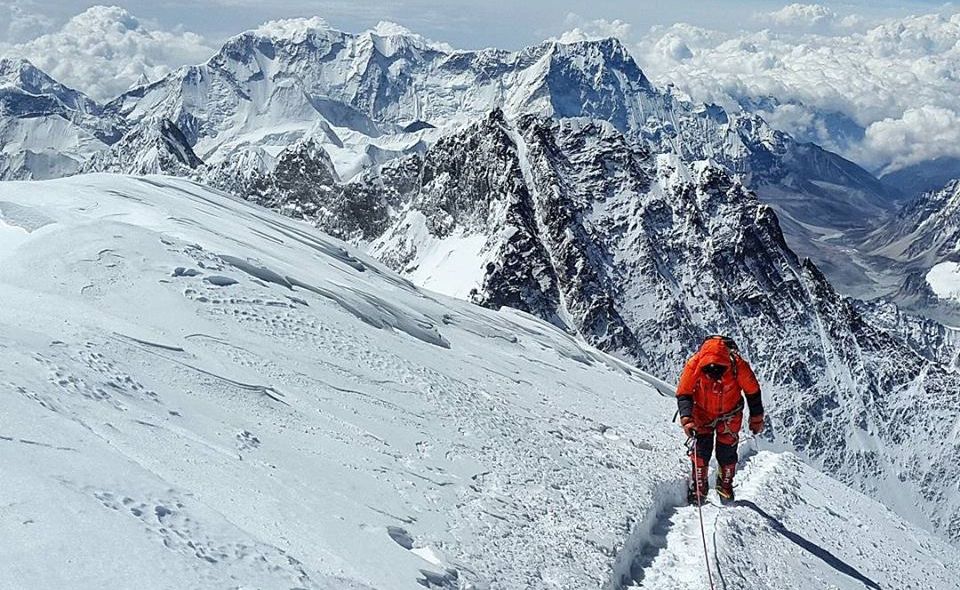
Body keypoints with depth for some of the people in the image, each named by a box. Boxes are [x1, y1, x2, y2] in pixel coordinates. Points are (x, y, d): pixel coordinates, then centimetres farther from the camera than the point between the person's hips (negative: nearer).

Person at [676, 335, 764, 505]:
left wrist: (756, 419, -1)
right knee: (701, 450, -10)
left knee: (727, 453, 2)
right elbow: (683, 394, -20)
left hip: (729, 415, 0)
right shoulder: (694, 365, -31)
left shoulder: (738, 365, -31)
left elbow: (753, 392, -12)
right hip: (702, 414, 0)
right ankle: (698, 487, 7)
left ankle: (725, 485, 27)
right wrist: (686, 418, -35)